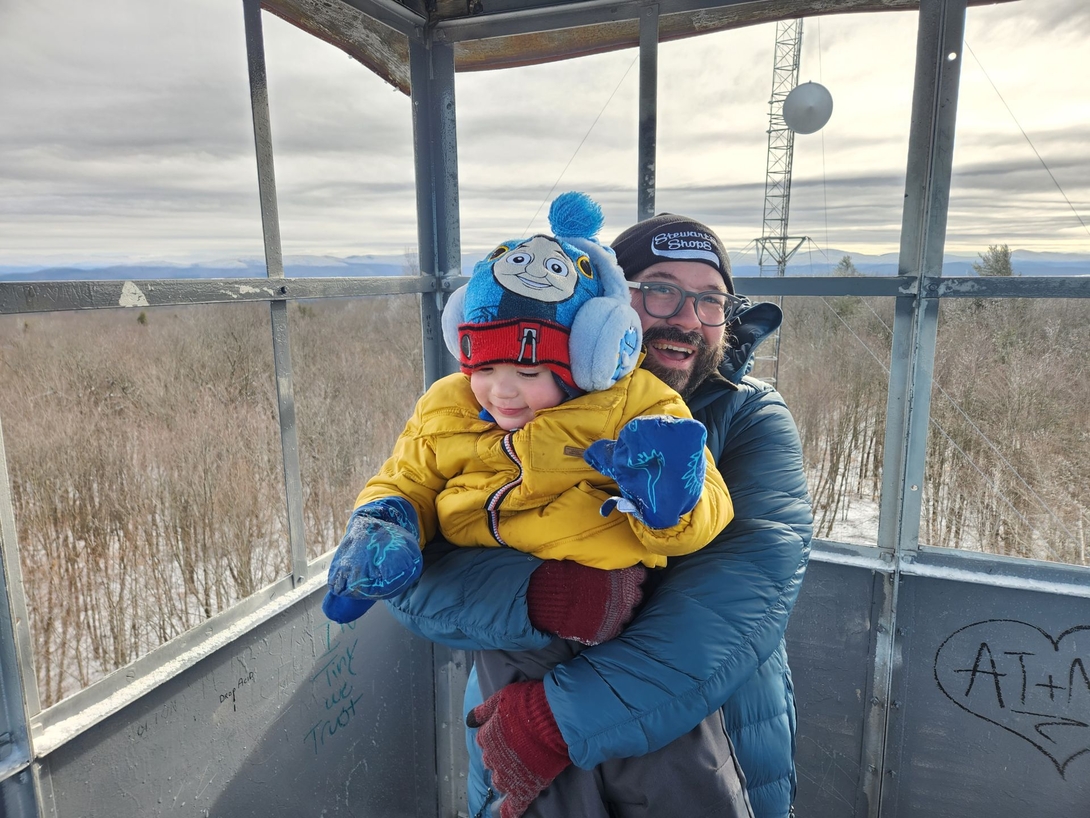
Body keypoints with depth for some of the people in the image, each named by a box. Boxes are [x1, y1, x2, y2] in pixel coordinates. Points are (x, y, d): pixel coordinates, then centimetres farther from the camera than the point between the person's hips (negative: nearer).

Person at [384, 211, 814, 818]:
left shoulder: (751, 420, -11)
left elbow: (750, 585, -27)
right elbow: (413, 574, -16)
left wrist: (559, 719, -32)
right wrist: (538, 595, -36)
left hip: (714, 760, 1)